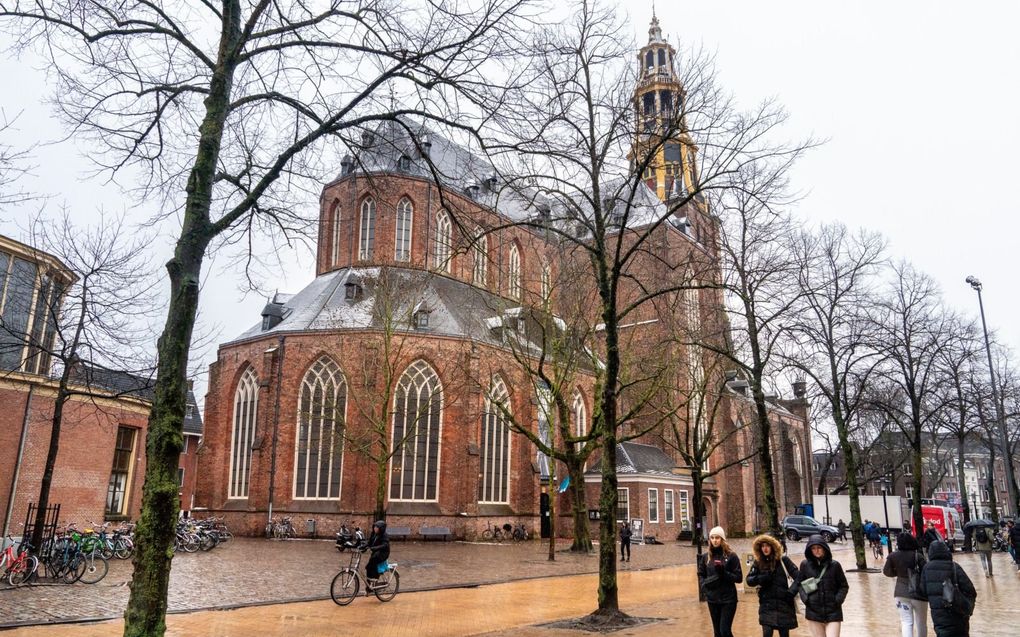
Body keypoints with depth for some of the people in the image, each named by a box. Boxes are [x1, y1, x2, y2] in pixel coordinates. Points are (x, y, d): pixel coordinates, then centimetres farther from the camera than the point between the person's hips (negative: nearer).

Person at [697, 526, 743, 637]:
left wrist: (724, 573, -20)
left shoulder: (731, 556, -6)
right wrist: (704, 585, -4)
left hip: (728, 599, -4)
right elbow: (701, 575, 15)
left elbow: (739, 578, -7)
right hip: (712, 600, 4)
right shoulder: (706, 557, 5)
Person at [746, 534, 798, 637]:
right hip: (766, 605, 1)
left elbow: (797, 577, -4)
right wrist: (760, 579, -16)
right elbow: (749, 580, 3)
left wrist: (792, 592, -16)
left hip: (784, 603, -1)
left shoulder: (783, 560, -4)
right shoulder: (758, 562, 1)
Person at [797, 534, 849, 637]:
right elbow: (800, 583, 11)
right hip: (813, 612, 1)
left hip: (833, 613, -1)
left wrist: (838, 600, -6)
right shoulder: (805, 565, 1)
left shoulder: (834, 565, -1)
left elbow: (844, 586, 7)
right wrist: (805, 598, -3)